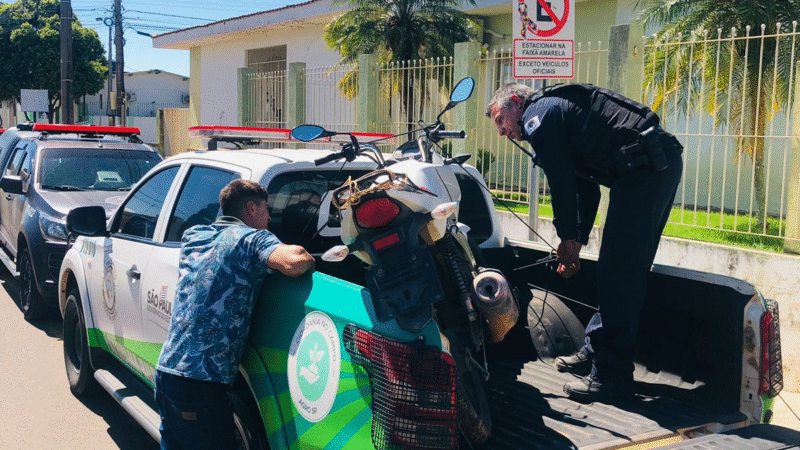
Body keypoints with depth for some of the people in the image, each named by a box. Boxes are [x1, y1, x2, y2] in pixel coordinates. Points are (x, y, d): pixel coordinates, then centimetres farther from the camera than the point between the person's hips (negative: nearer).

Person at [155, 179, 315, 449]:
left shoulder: (193, 237, 16)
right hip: (200, 381, -8)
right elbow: (293, 263, -25)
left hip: (164, 369, 8)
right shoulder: (251, 238, -6)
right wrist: (309, 259, -1)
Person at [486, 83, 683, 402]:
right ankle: (596, 353, 27)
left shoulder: (538, 114, -1)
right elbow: (585, 187, 26)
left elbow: (560, 182, -8)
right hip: (664, 163, 11)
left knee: (617, 276, -8)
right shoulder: (557, 108, 28)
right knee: (627, 271, 15)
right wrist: (577, 243, 21)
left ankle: (612, 375, -3)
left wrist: (566, 238, 2)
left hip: (642, 169, -11)